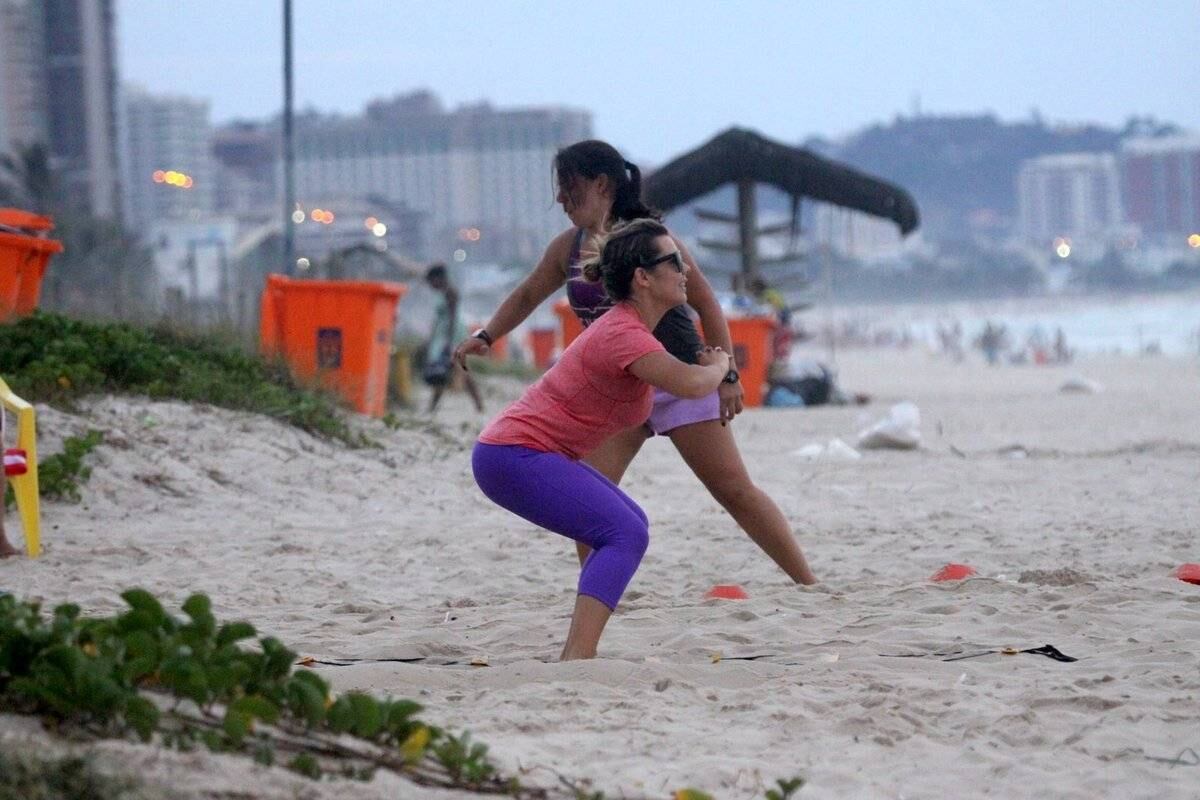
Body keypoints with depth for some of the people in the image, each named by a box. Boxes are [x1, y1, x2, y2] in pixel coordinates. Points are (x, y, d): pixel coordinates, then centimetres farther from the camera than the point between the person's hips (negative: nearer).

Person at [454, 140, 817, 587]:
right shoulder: (567, 248, 4)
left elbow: (704, 303, -13)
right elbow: (527, 296, 21)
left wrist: (726, 375, -17)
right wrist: (485, 336, 6)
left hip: (679, 382, -6)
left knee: (735, 491, -5)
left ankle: (809, 585, 2)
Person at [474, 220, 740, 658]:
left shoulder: (627, 327, 12)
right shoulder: (623, 335, -20)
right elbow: (692, 384, -34)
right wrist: (719, 365, -11)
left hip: (529, 453, 11)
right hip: (514, 455, -11)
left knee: (630, 526, 19)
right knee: (625, 534, -21)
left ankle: (574, 658, 14)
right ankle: (577, 661, -33)